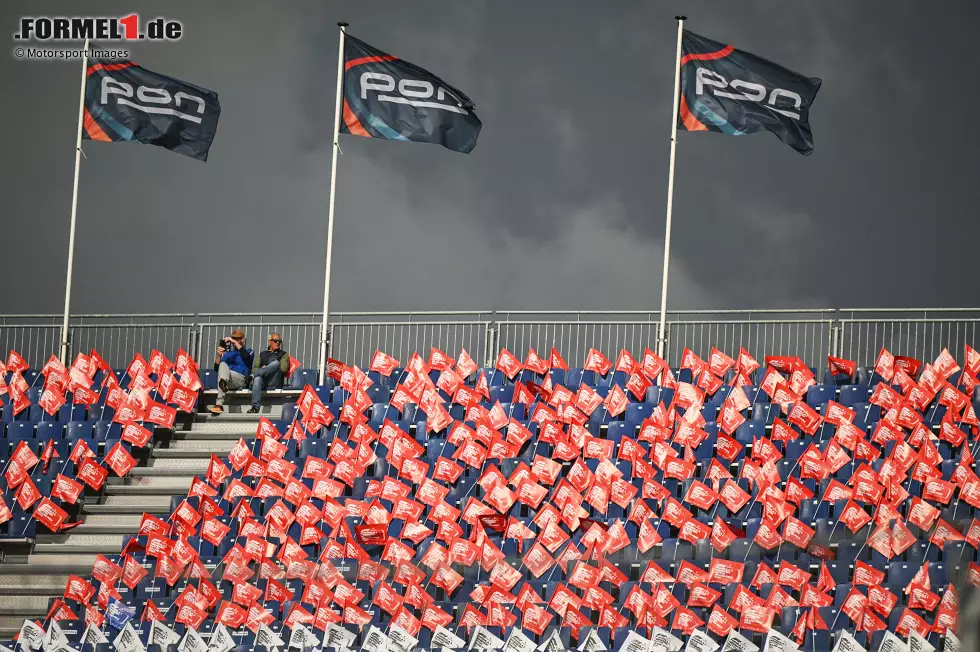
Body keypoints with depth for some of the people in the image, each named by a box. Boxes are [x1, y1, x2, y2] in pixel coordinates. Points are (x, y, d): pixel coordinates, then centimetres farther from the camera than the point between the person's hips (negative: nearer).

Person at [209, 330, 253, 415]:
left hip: (241, 380, -3)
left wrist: (235, 342, -8)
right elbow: (216, 369, 19)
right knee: (223, 364, -30)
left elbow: (246, 356, -7)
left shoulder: (248, 351, 21)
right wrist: (219, 355, 3)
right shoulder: (227, 354, 32)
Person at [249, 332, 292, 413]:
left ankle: (253, 376, -34)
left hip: (273, 384, -1)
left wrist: (267, 368, 2)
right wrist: (261, 369, -3)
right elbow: (254, 369, 19)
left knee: (276, 363, -29)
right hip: (262, 382, 1)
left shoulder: (283, 354, 22)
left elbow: (284, 368, 3)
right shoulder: (262, 354, 30)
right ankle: (255, 407, -50)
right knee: (257, 379, -38)